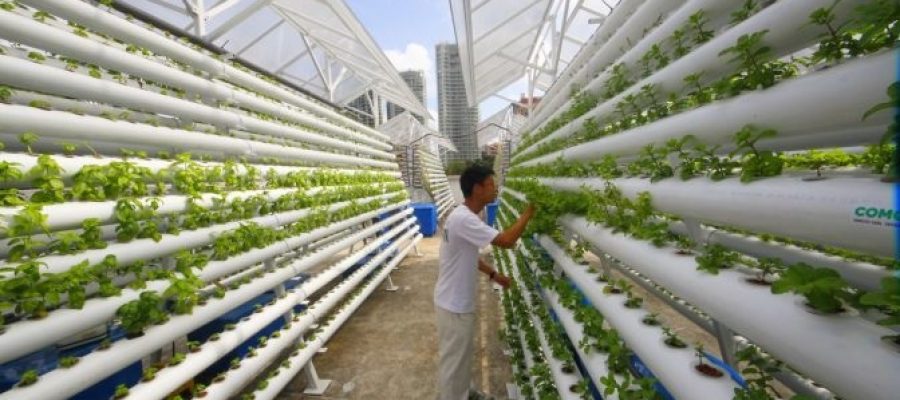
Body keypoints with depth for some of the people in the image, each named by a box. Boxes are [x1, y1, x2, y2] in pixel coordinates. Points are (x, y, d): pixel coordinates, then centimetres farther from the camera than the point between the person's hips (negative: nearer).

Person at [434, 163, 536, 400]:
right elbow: (507, 241, -32)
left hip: (460, 300, 10)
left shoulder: (466, 216, 3)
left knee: (462, 353, 27)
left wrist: (493, 275, 14)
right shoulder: (464, 219, -29)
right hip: (454, 304, -10)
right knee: (454, 357, 12)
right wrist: (529, 212, -19)